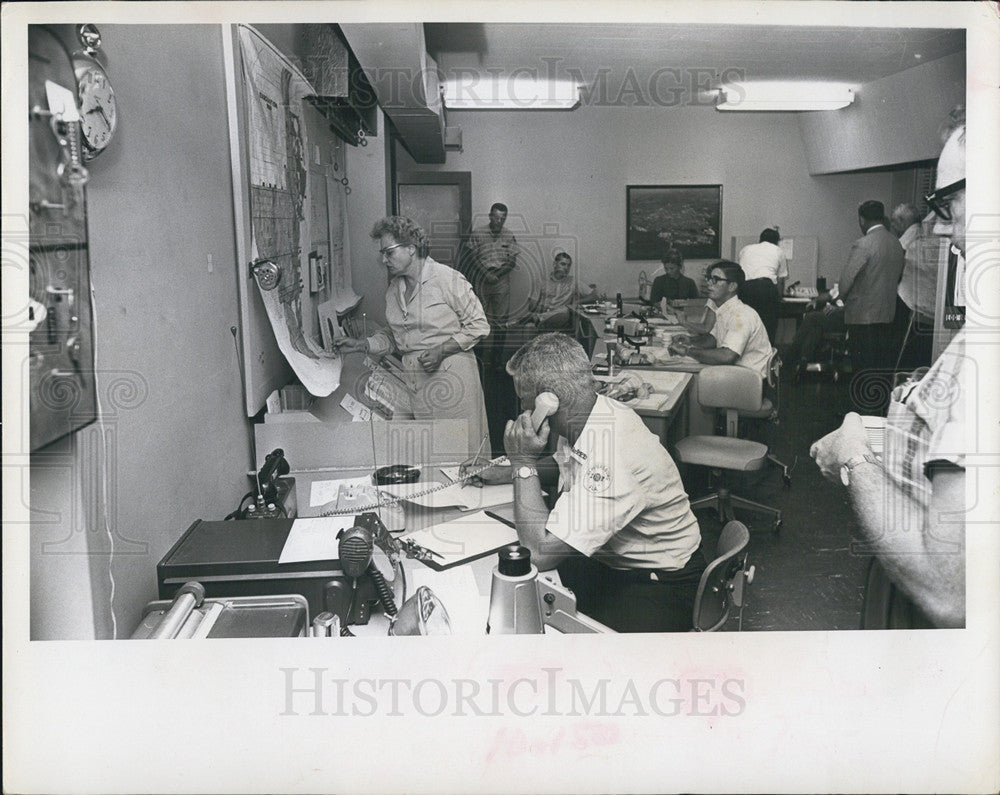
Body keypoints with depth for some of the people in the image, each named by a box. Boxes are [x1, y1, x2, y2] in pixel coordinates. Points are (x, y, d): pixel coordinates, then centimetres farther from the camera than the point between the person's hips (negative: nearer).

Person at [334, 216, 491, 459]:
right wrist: (361, 345, 7)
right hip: (414, 381, 6)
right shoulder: (393, 289, 12)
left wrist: (441, 351, -15)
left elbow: (478, 325, -6)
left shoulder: (447, 279, -9)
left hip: (451, 376, -6)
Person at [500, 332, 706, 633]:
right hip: (609, 561, 9)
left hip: (659, 585, -9)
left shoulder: (609, 461, -33)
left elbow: (541, 552, -33)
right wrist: (502, 471, 3)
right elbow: (563, 467, 20)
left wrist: (523, 464, -25)